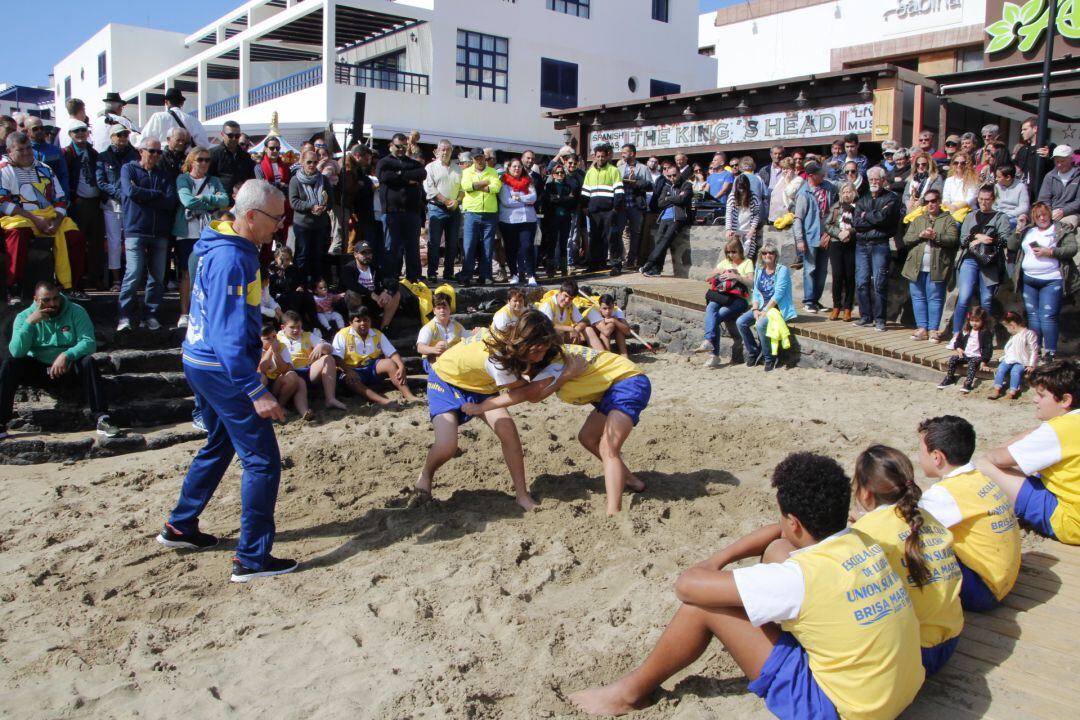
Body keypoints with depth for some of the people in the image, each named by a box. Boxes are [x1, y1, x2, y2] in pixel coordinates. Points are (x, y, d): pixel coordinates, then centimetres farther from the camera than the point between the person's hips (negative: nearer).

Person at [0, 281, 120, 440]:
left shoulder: (76, 312, -7)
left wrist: (66, 355, -34)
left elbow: (89, 342, -17)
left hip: (68, 369, -1)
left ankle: (102, 419, -36)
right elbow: (16, 352, -15)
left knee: (88, 362, -31)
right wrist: (30, 322, -25)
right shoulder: (24, 316, -3)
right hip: (37, 370, 2)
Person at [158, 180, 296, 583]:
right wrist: (257, 391, -29)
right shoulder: (231, 260, -23)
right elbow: (228, 334, -27)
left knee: (220, 446, 25)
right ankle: (252, 559, 1)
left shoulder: (221, 247, 8)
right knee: (262, 459, -5)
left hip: (202, 363, 11)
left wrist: (253, 344, 31)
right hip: (221, 369, -11)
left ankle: (180, 527, 39)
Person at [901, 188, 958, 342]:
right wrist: (920, 235, -9)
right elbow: (906, 240, 7)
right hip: (916, 267, 4)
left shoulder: (948, 220, 7)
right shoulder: (917, 220, 18)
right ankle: (922, 328, 9)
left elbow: (952, 239, -7)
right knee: (918, 297, 4)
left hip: (937, 267, -4)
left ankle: (933, 329, 2)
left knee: (935, 299, -2)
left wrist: (936, 236, -19)